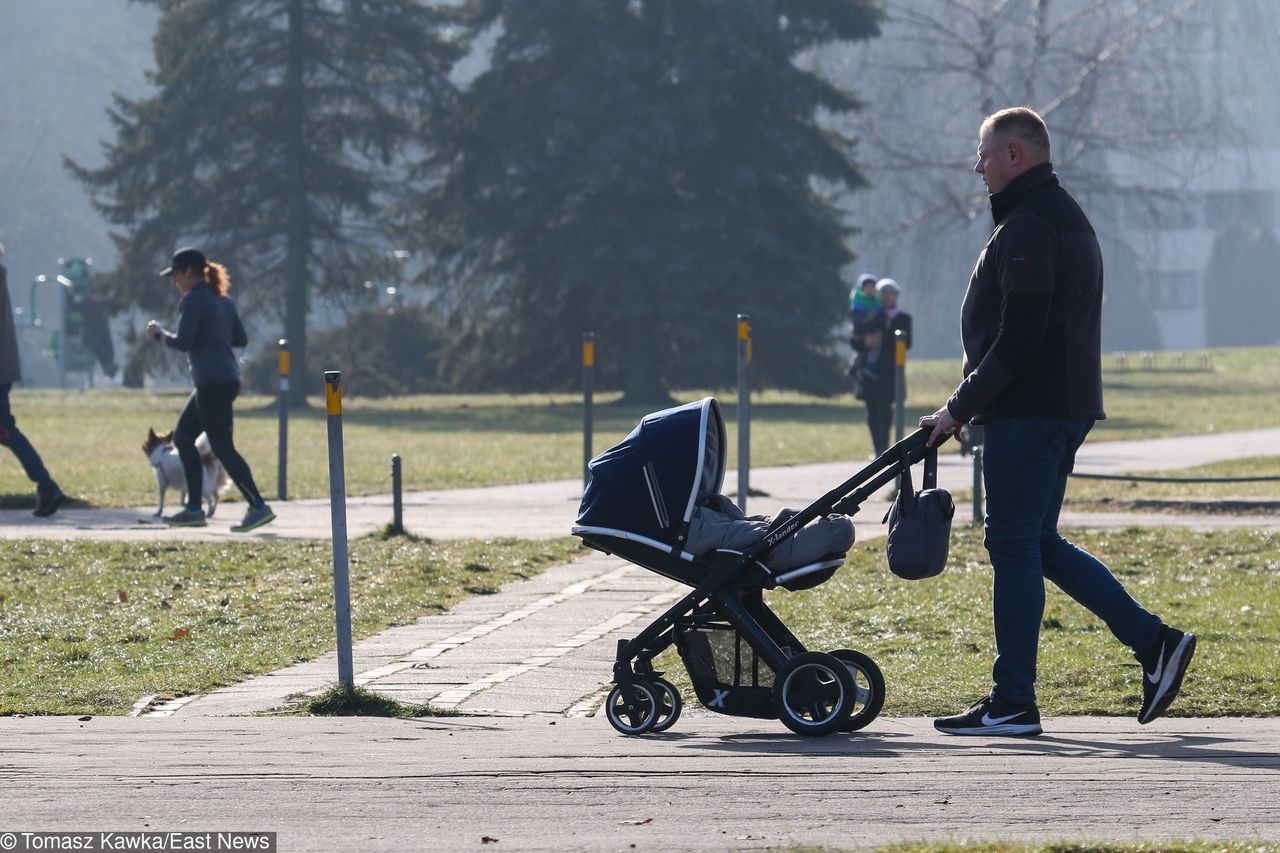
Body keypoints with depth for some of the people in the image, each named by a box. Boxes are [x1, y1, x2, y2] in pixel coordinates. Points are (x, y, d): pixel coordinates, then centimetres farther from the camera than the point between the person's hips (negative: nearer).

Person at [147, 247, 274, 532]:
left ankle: (258, 507, -13)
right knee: (183, 437, 16)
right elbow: (241, 338, 17)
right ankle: (193, 509, 15)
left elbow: (182, 342, -16)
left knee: (222, 447, -9)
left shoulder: (193, 300, -11)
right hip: (227, 378, 10)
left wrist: (158, 334, 1)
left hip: (212, 382, -10)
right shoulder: (222, 299, 16)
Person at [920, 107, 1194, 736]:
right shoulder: (1069, 219, 20)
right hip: (1067, 407, 10)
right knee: (1037, 543, 15)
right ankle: (1153, 642, 10)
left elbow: (1018, 335, -21)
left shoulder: (1026, 226, -14)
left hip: (1028, 411, -10)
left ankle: (1012, 702, -3)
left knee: (1014, 546, -6)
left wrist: (963, 406, -15)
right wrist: (977, 404, 21)